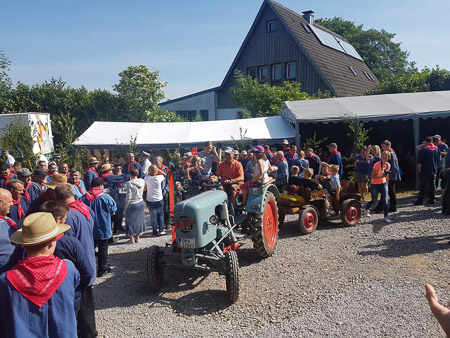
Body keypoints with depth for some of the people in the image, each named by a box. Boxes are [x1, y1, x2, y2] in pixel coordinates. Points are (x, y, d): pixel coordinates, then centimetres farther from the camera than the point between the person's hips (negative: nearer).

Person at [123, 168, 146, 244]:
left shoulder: (130, 184, -19)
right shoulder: (142, 181, -5)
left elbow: (128, 198, -17)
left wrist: (125, 208, -7)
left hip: (132, 205, -5)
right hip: (141, 203, 5)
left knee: (131, 221, 11)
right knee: (139, 220, 18)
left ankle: (131, 239, 20)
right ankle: (137, 238, 30)